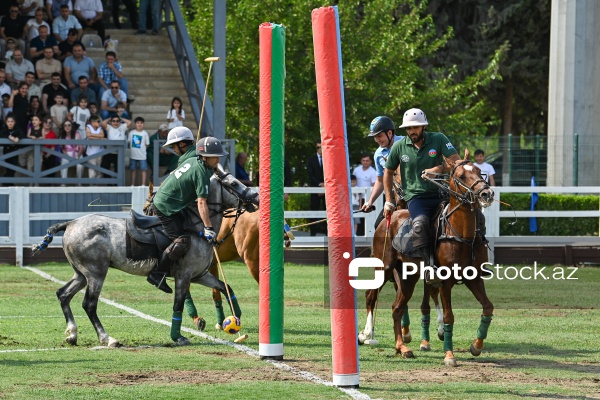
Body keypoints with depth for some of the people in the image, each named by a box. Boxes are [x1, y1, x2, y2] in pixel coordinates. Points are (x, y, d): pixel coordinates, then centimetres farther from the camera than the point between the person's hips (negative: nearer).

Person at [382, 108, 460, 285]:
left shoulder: (438, 139, 2)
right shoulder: (399, 147, 5)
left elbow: (456, 162, -5)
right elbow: (388, 172, 20)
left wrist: (440, 168, -24)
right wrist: (389, 201, 15)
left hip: (440, 194, 2)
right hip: (416, 197, -2)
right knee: (420, 224, -35)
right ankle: (432, 267, -38)